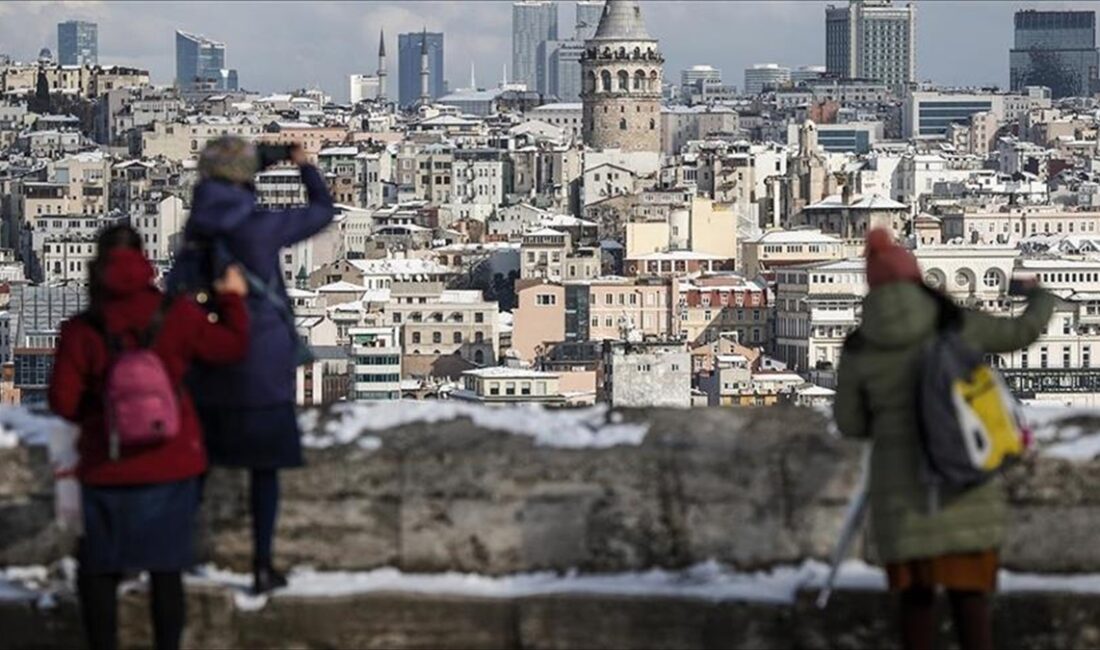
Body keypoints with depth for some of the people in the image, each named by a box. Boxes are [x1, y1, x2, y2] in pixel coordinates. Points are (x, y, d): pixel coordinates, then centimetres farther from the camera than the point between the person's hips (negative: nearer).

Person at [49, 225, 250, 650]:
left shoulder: (82, 331, -11)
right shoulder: (177, 316, -7)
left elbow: (63, 401, -8)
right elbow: (232, 346, 6)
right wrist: (232, 299, 21)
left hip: (108, 471, -1)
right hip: (171, 466, 1)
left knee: (98, 571, 12)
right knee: (166, 570, 11)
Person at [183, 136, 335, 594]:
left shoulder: (198, 229, -1)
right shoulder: (262, 228, -14)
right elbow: (323, 212, 0)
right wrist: (305, 166, 16)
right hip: (262, 363, -4)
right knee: (264, 467, 4)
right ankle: (262, 566, 5)